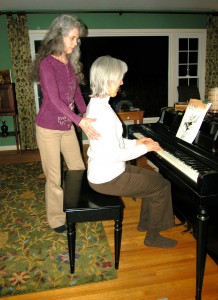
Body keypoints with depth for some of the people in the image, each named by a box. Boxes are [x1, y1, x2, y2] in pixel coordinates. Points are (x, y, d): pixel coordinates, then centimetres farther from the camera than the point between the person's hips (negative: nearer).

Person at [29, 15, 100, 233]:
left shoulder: (71, 64, 5)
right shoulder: (47, 63, -16)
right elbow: (54, 99, -26)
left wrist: (87, 116, -6)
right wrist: (79, 121, -35)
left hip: (68, 127, 7)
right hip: (48, 129, -6)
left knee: (79, 171, 14)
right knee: (54, 177, 5)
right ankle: (56, 219, 25)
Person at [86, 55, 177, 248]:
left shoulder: (95, 103, 6)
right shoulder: (103, 111, -26)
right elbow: (114, 154, -25)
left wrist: (135, 143, 7)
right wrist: (145, 148, -11)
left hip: (103, 170, 10)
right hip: (108, 178, -10)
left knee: (155, 178, 20)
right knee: (163, 186, 1)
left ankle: (145, 222, 35)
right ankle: (153, 236, 20)